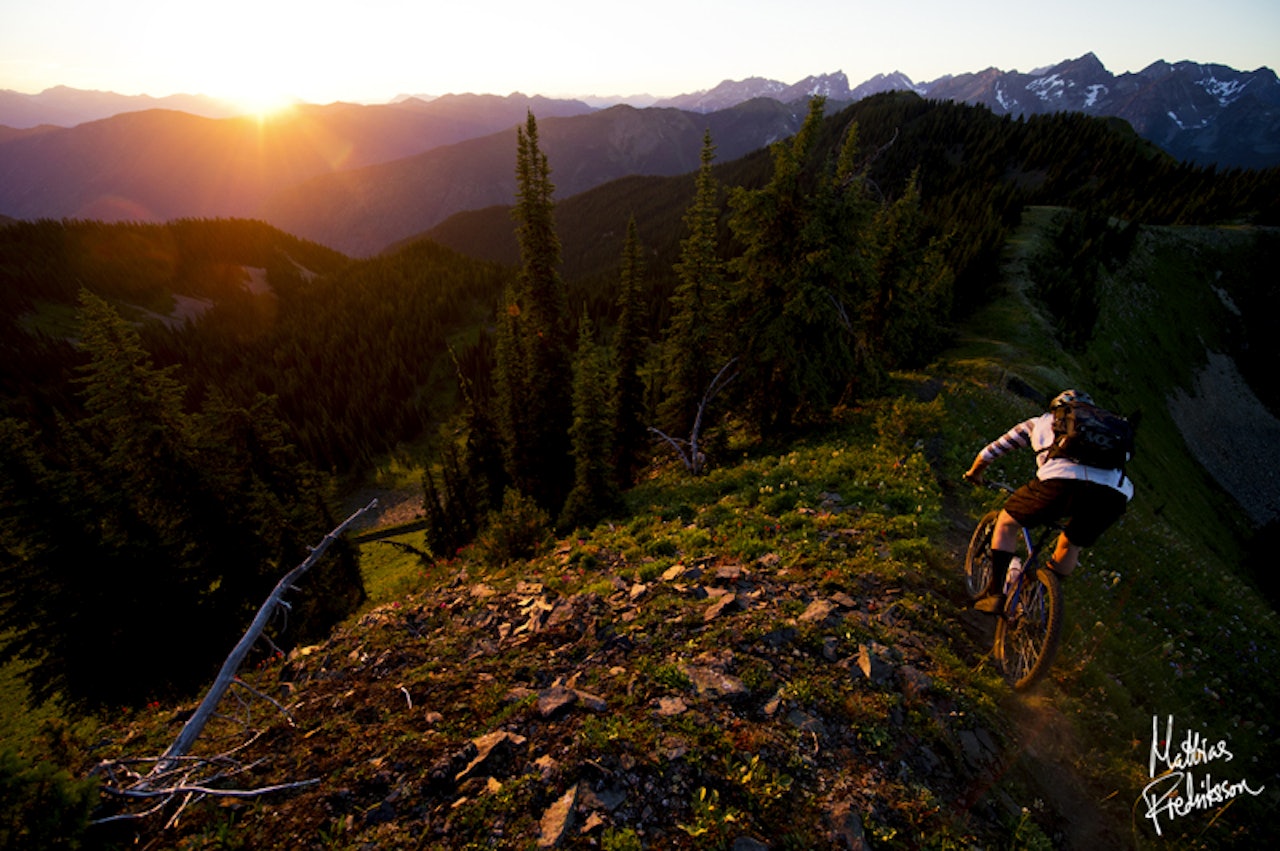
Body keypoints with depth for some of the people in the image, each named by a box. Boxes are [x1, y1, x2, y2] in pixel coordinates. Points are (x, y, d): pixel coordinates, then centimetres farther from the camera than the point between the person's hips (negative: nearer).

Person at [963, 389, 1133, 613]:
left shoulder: (1039, 422, 32)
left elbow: (989, 452, 36)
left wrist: (974, 474, 55)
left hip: (1063, 480, -4)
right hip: (1117, 494, 4)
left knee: (1007, 522, 20)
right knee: (1070, 546, 30)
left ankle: (995, 594, 12)